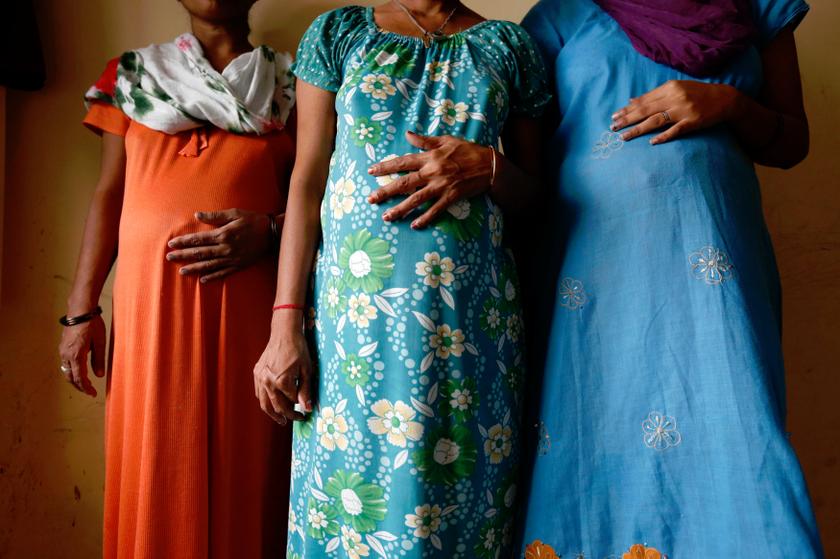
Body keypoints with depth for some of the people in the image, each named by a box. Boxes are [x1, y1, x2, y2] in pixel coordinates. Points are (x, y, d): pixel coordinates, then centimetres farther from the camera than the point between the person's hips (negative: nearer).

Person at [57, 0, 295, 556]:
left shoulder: (291, 81, 11)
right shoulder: (131, 73, 16)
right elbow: (108, 195, 12)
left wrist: (269, 230, -13)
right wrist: (81, 311, 7)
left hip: (250, 302, -1)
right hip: (150, 300, 2)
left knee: (244, 468, 2)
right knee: (154, 473, 5)